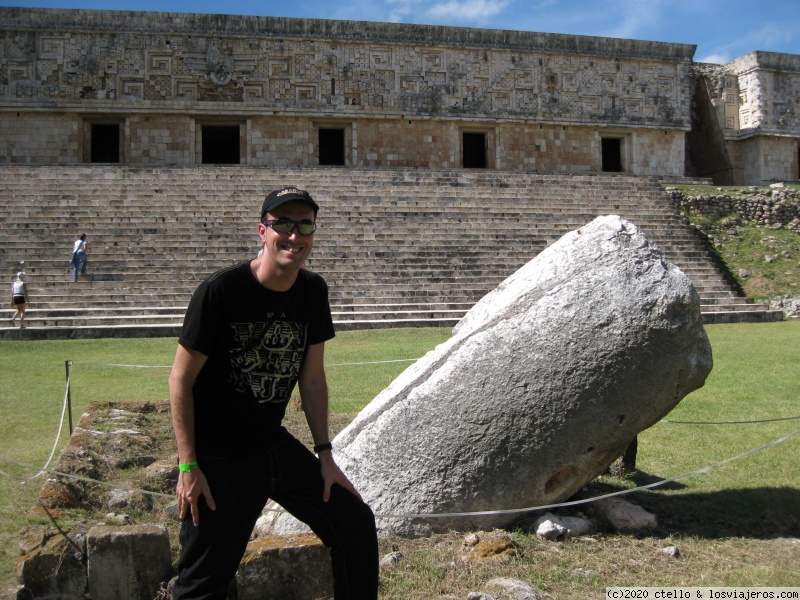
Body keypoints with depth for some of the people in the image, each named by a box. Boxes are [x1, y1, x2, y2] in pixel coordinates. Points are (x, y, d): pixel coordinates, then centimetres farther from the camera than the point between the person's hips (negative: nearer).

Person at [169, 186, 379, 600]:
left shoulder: (313, 292, -1)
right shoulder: (221, 291, -19)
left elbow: (312, 379, 7)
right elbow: (181, 379, -14)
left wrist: (325, 456, 5)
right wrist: (188, 466, -15)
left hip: (274, 443, 6)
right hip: (217, 457, -6)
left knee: (355, 522, 7)